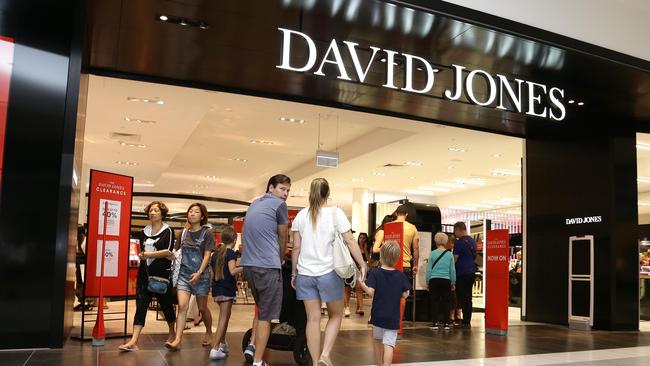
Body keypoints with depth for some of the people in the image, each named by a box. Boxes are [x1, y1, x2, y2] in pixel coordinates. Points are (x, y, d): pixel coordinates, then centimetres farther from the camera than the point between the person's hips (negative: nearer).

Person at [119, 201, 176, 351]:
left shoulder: (168, 231, -2)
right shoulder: (144, 232, 12)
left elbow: (167, 251, -12)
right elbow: (141, 252, 1)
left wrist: (147, 254, -11)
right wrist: (163, 254, -11)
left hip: (162, 273, -4)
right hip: (144, 273, 4)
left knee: (165, 304, 9)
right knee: (141, 305, -5)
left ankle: (172, 332, 31)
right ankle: (133, 341, -9)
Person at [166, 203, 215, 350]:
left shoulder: (207, 233, -3)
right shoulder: (184, 233, 9)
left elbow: (207, 255, -10)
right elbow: (177, 252, 16)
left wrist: (199, 273, -20)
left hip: (201, 275, -3)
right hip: (184, 273, 3)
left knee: (202, 308, 10)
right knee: (182, 306, -11)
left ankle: (209, 332, 32)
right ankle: (177, 339, -13)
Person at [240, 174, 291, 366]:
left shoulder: (254, 204, 19)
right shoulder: (279, 205, -3)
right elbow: (283, 240, 5)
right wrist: (280, 261, 23)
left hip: (248, 264, 8)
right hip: (267, 266, -8)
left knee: (261, 308, 25)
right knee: (266, 315, 0)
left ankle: (252, 346, 18)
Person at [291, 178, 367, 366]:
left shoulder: (301, 215, 5)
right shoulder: (335, 213, -4)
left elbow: (296, 248, 5)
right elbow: (350, 241, -9)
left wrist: (293, 272, 12)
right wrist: (362, 264, -3)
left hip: (305, 274, 3)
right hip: (328, 272, -3)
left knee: (313, 319, 8)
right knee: (336, 315, 14)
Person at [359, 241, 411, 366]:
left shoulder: (375, 273, -9)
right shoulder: (401, 275, -4)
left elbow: (370, 292, -17)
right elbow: (405, 295, -2)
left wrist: (361, 283, -3)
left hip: (377, 314, 1)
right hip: (392, 317, -1)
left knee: (377, 340, 22)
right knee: (389, 344, -4)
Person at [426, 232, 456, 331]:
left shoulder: (432, 254, -2)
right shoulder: (449, 254, 0)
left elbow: (429, 269, 1)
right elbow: (453, 270, 4)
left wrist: (428, 282, 10)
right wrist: (453, 283, 14)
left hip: (434, 280, -1)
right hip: (446, 280, 1)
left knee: (435, 301, 5)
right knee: (446, 301, 7)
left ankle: (436, 323, 5)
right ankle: (446, 323, 8)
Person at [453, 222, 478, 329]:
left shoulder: (459, 242, -13)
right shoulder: (472, 241, 12)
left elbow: (454, 259, -12)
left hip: (462, 273, -8)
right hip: (472, 272, 8)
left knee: (463, 298, -4)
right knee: (468, 297, 11)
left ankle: (465, 322, -3)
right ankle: (468, 322, 16)